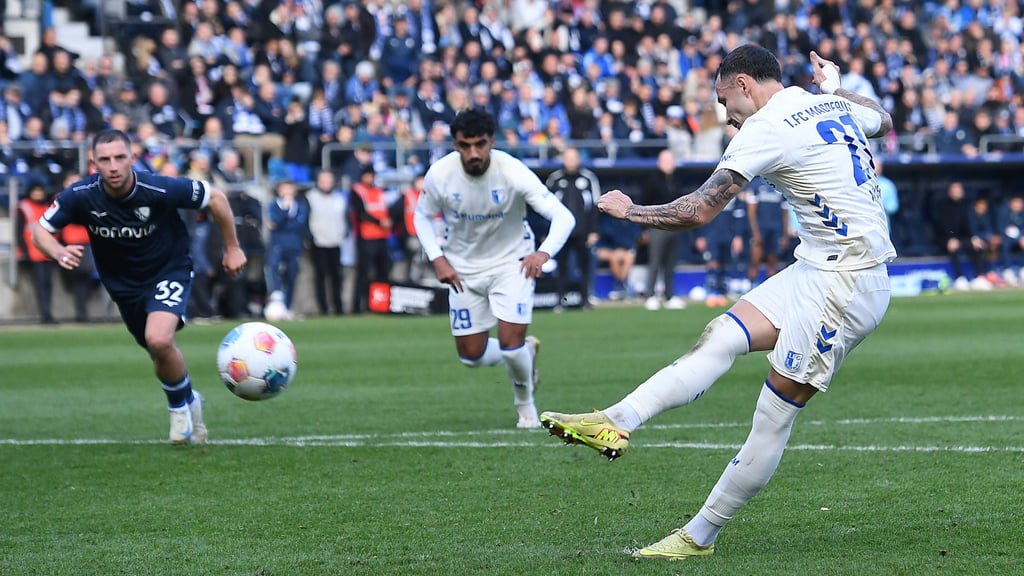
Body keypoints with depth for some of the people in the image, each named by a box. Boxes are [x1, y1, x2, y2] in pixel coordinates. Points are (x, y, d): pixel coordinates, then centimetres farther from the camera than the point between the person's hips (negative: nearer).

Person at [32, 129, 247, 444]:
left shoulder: (160, 190, -29)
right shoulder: (81, 196, -22)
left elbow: (216, 197, -14)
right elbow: (40, 230, -9)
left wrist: (232, 248, -4)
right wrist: (59, 252, -32)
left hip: (169, 271, -4)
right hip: (123, 285, 4)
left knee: (159, 339, -27)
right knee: (162, 354, 15)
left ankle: (181, 405, 0)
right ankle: (187, 401, 45)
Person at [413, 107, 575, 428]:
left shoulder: (513, 173, -26)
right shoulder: (439, 175, -19)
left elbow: (563, 216, -28)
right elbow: (422, 216, 1)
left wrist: (544, 252, -47)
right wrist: (437, 258, -13)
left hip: (512, 262, -3)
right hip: (463, 267, 3)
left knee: (510, 344, -16)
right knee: (471, 356, 4)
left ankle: (525, 403, 15)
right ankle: (526, 351, 37)